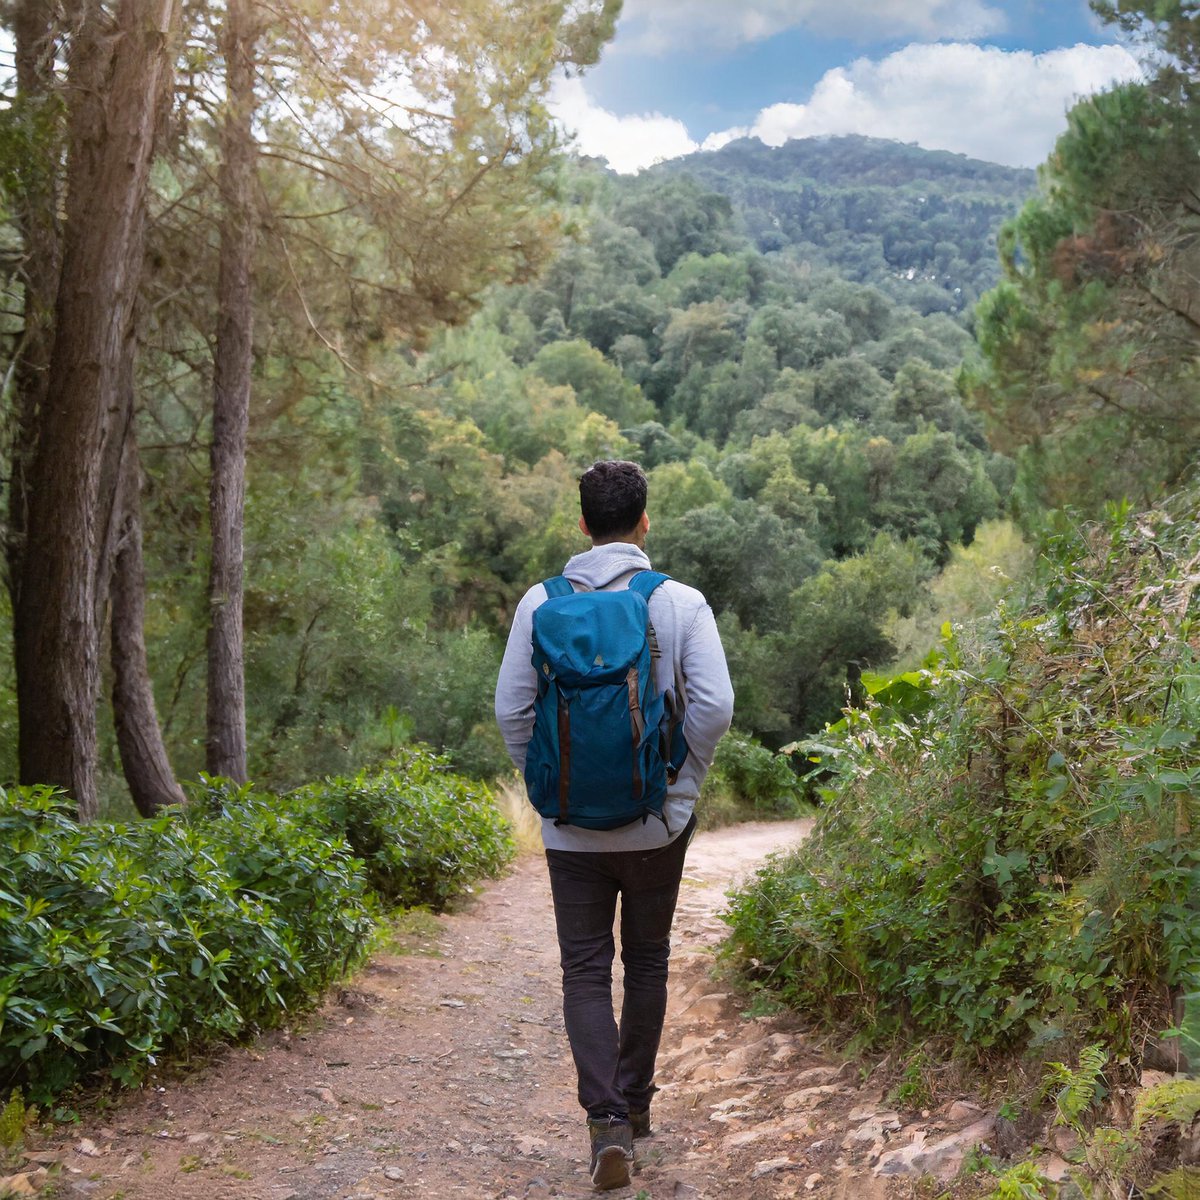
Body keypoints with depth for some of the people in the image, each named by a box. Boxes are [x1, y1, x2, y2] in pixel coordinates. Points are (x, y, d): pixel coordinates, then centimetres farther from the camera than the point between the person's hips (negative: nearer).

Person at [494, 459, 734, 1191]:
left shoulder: (541, 603, -3)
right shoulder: (681, 603, -7)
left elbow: (512, 708, -3)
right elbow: (715, 705, -13)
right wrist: (685, 778, 1)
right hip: (658, 821, 0)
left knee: (585, 971, 7)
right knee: (647, 963, 17)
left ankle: (608, 1123, -5)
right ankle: (636, 1103, 30)